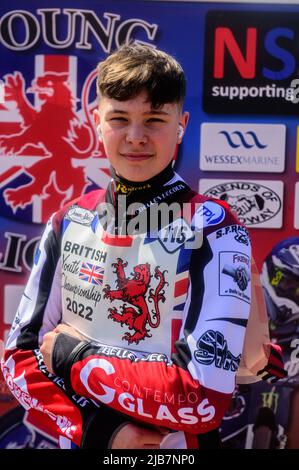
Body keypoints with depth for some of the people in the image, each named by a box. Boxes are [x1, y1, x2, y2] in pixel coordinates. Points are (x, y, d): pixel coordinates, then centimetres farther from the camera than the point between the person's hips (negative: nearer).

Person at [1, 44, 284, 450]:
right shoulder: (68, 223, -3)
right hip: (80, 440, 4)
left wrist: (73, 355, -16)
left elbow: (204, 396, -25)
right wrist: (96, 427, -17)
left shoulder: (214, 228, -17)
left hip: (172, 446, -3)